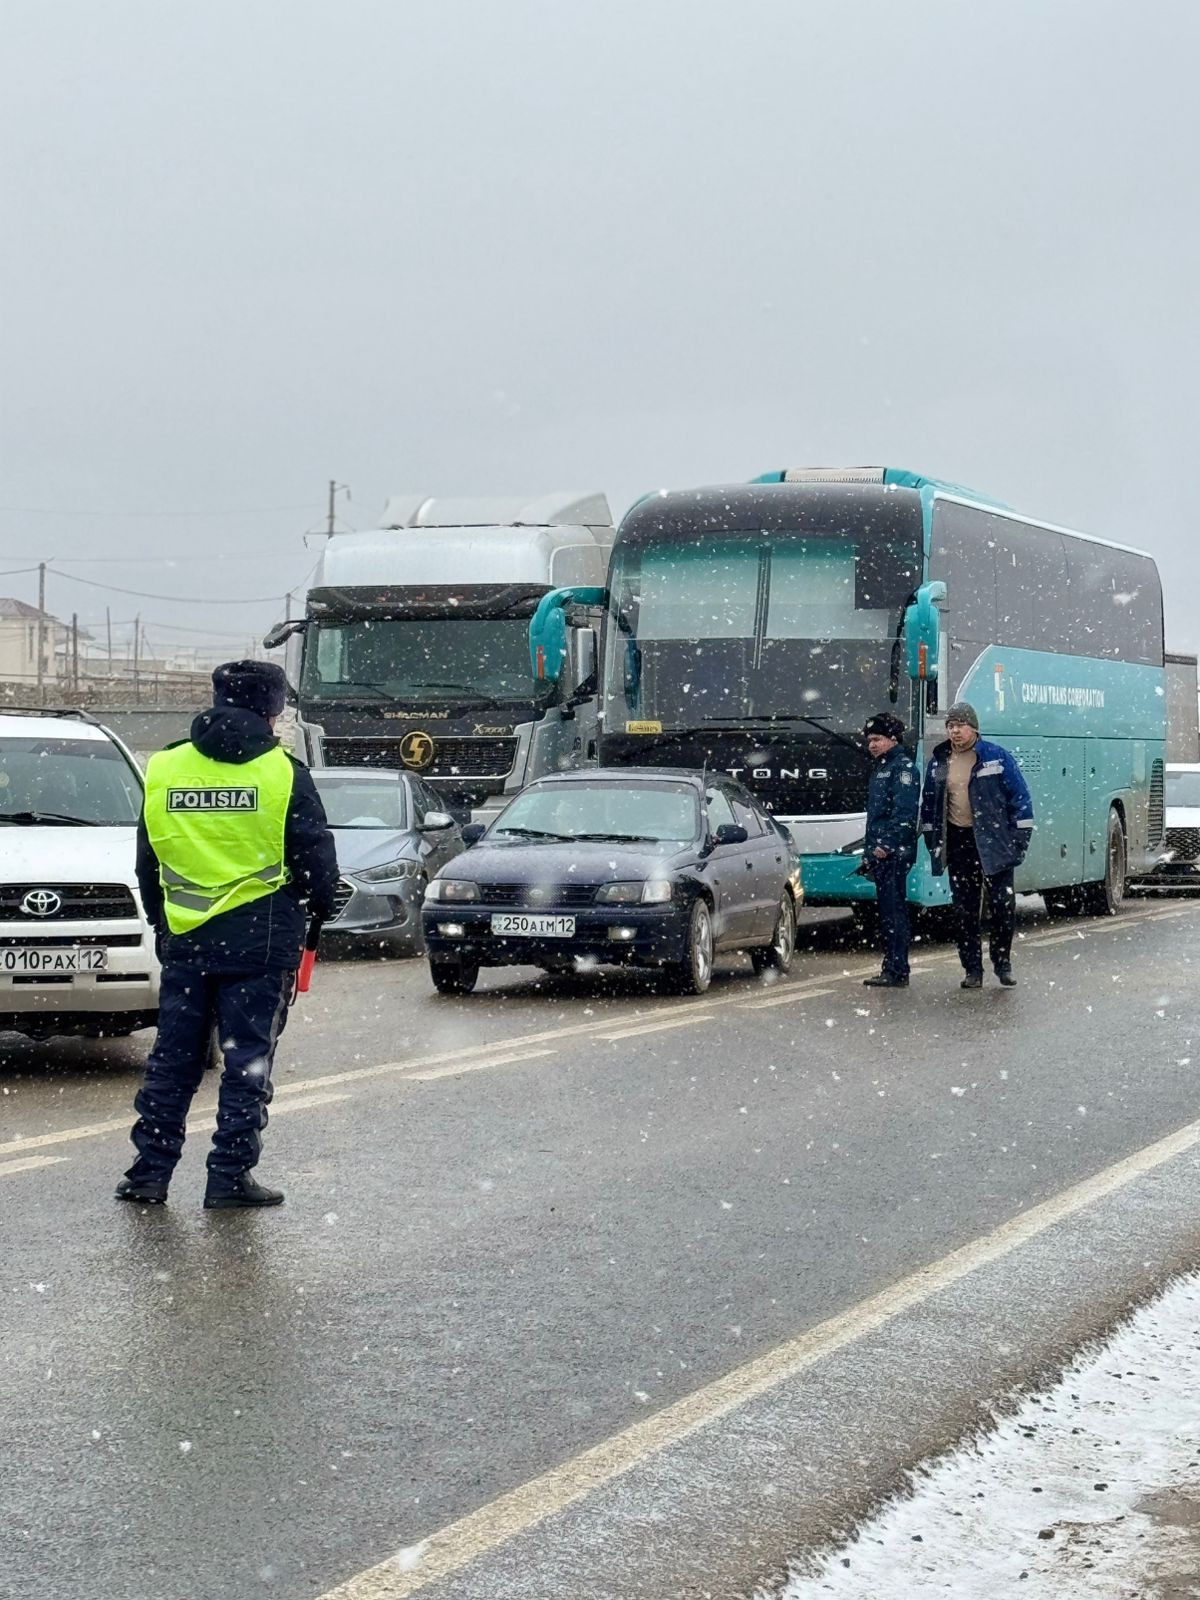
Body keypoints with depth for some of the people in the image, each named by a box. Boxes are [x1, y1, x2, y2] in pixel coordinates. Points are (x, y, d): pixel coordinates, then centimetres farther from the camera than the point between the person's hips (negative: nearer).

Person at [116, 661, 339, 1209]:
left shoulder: (163, 771, 4)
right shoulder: (283, 773, -7)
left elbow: (147, 865, 12)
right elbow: (316, 860, -3)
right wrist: (322, 906, 16)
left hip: (184, 939, 3)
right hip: (261, 938, -3)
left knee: (172, 1058, 12)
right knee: (248, 1059, 4)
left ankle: (150, 1170, 13)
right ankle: (230, 1176, 4)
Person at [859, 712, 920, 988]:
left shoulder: (903, 766, -8)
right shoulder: (880, 768, 22)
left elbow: (904, 810, -18)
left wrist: (887, 845, -22)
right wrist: (869, 852, 22)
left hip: (895, 852, -10)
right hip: (880, 852, 10)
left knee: (894, 910, -11)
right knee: (887, 911, 11)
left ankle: (897, 972, -11)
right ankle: (893, 969, 15)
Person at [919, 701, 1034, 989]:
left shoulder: (997, 756, -3)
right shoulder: (938, 762, 8)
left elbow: (1020, 796, -2)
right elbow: (928, 803, 17)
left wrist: (1021, 836, -7)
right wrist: (931, 840, 12)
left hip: (994, 840, -3)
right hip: (957, 843, 3)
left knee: (1002, 906, -2)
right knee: (965, 910, 5)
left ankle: (1003, 965, 14)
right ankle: (972, 969, 12)